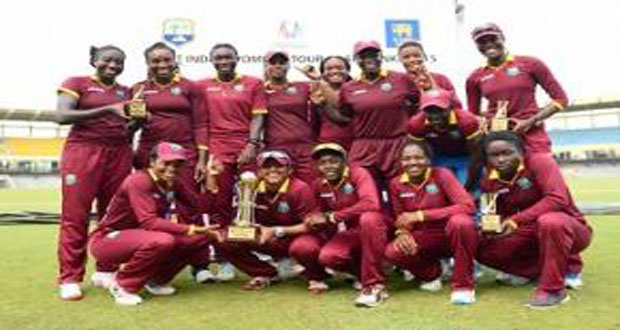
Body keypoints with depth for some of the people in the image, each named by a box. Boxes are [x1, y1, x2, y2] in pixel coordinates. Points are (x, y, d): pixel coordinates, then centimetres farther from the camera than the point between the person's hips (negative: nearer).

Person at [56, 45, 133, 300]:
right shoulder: (77, 83, 5)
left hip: (119, 154, 4)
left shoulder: (126, 92, 18)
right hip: (83, 151, -4)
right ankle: (69, 278, 2)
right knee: (75, 216, -4)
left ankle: (105, 271, 12)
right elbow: (62, 116, -10)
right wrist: (107, 109, -19)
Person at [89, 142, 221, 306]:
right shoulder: (139, 180, -22)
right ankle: (122, 284, -11)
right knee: (162, 240, -37)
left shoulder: (172, 183, 0)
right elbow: (149, 222, -34)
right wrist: (192, 229, -38)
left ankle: (156, 279, 10)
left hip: (139, 237, 8)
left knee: (201, 238, -6)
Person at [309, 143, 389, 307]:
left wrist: (331, 217, -31)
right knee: (327, 256, -25)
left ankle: (375, 285, -28)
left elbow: (371, 204, -36)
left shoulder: (358, 174, -18)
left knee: (368, 218, -39)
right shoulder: (318, 185, 0)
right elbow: (323, 215, 15)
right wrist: (316, 221, -8)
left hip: (377, 227, -5)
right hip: (350, 232, 5)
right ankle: (366, 271, 5)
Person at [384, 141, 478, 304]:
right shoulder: (396, 184, -4)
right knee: (392, 252, -26)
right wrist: (402, 232, -18)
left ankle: (463, 285, -16)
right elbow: (400, 217, 8)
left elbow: (468, 206, -27)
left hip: (451, 235, -3)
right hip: (424, 239, 3)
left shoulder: (441, 174, -15)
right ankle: (431, 274, 9)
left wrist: (421, 215, -29)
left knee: (461, 221, -37)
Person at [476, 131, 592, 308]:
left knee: (550, 221, -40)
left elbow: (558, 199, -31)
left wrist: (517, 220, -37)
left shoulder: (539, 162, -18)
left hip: (570, 230, -5)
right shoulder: (489, 181, -2)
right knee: (483, 249, -11)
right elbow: (498, 215, 4)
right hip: (532, 234, 6)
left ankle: (553, 289, -24)